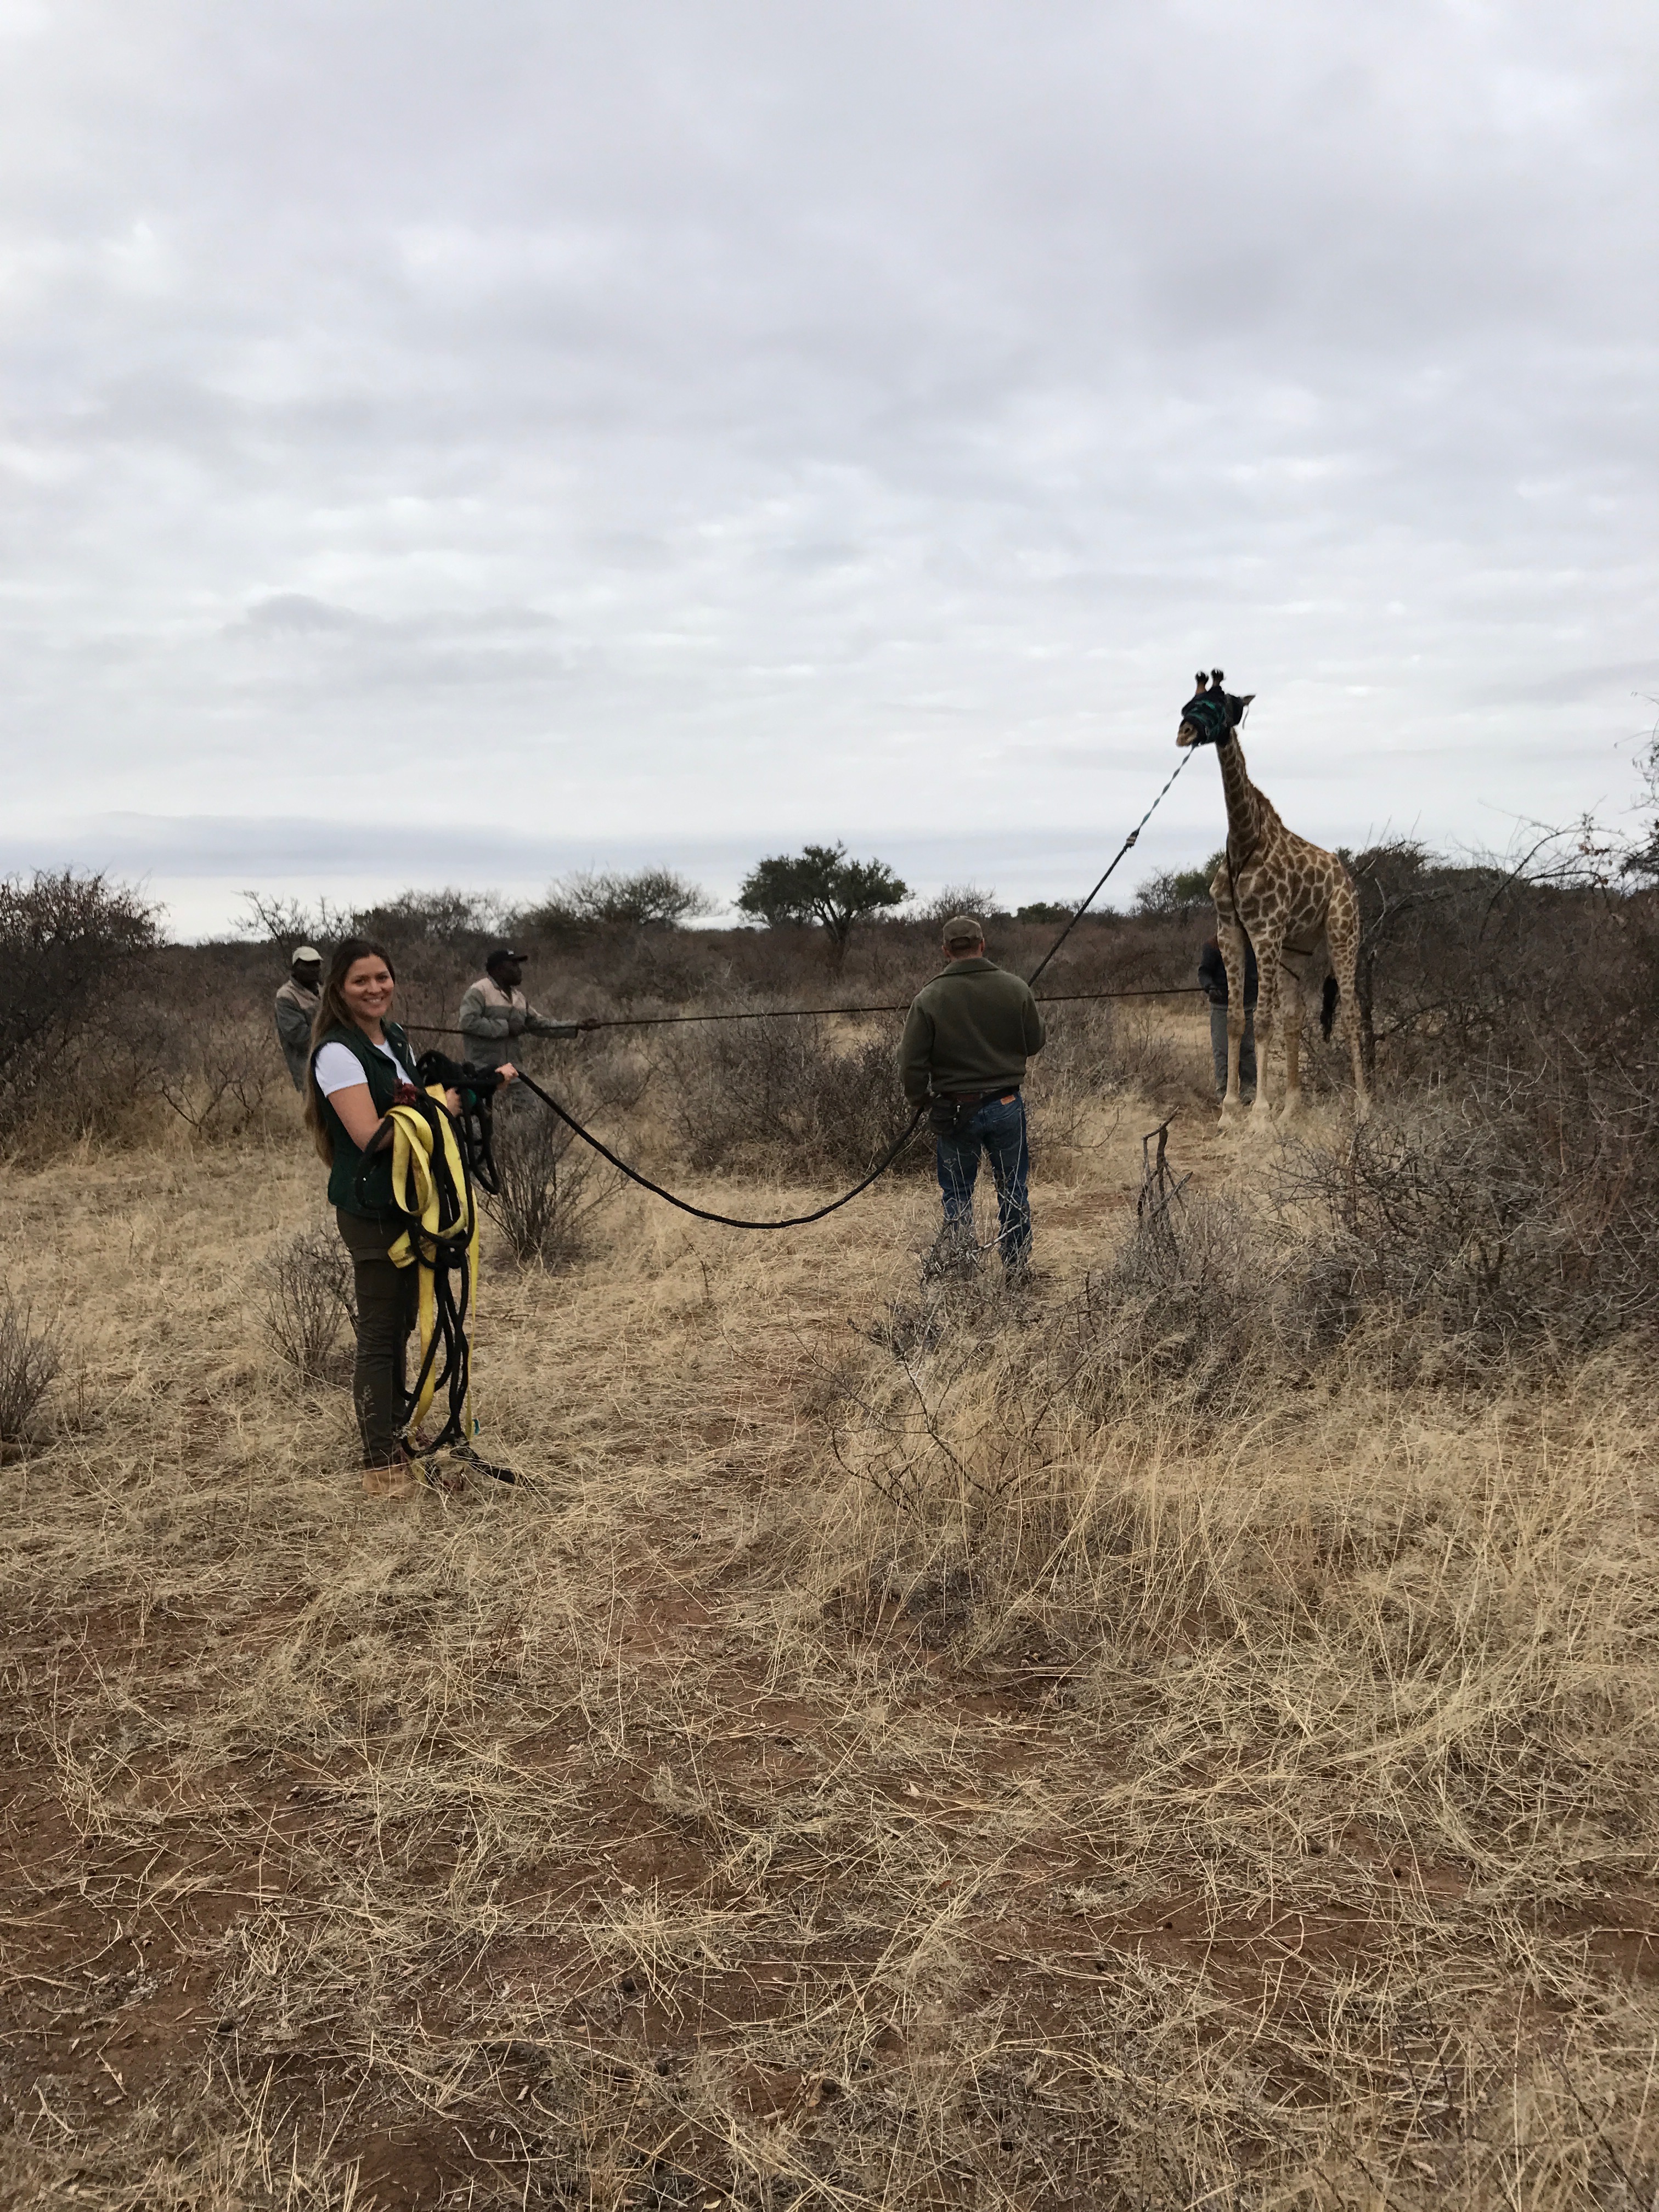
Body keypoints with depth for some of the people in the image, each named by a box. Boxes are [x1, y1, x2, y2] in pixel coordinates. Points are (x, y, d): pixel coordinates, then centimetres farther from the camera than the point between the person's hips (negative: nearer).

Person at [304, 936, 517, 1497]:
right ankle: (380, 1466, 1)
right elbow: (370, 1135, -23)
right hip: (370, 1207, -9)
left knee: (402, 1324, 17)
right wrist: (441, 1107, -19)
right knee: (380, 1333, -5)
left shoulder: (395, 1039, 12)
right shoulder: (338, 1052, -16)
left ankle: (398, 1439, 31)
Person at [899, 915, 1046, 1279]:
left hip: (954, 1110, -1)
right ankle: (1018, 1270, 21)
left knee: (957, 1192, 15)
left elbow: (912, 1063, -9)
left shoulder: (928, 999, -11)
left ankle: (958, 1255, 6)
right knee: (1013, 1191, 13)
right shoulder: (1015, 989, -6)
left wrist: (918, 1100, 9)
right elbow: (1035, 1043, 5)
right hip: (1007, 1107, 1)